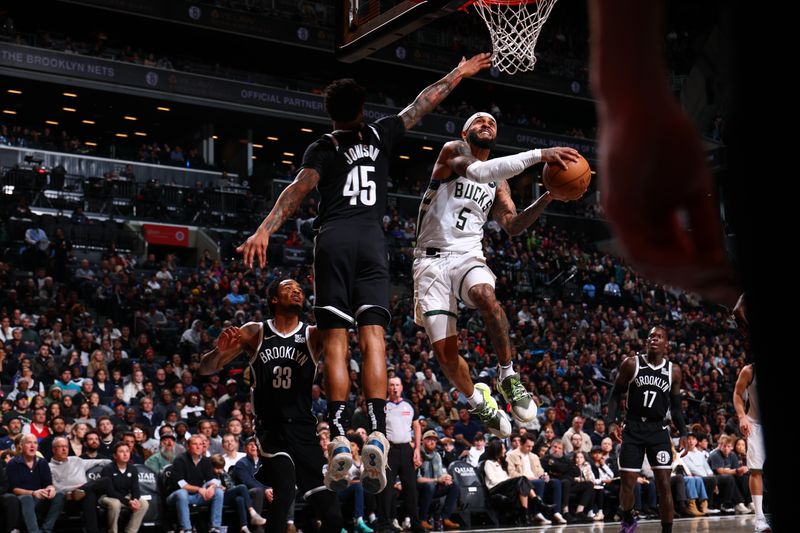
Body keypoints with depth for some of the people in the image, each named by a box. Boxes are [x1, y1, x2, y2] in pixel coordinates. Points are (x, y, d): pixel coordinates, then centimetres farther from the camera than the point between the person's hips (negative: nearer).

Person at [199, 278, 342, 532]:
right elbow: (206, 368, 4)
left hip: (304, 429, 2)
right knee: (284, 491, -29)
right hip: (270, 428, -2)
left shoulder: (313, 335, 4)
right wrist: (220, 352, -18)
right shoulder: (255, 332, 4)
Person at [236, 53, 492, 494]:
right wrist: (459, 73, 39)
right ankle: (376, 436, -20)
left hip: (332, 241, -1)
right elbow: (423, 103, 26)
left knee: (334, 342, -4)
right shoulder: (379, 135, 17)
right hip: (371, 240, 1)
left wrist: (264, 231, -12)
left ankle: (339, 442, -13)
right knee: (372, 337, -5)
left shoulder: (322, 148, 11)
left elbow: (300, 188, -4)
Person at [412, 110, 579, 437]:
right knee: (444, 351, -7)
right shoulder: (453, 150, 1)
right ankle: (478, 401, 19)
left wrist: (547, 199, -8)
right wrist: (538, 155, -28)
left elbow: (512, 226, 9)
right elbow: (476, 171, -22)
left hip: (468, 257, 3)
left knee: (486, 296, -34)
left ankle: (508, 377, -21)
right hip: (431, 260, -3)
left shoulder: (498, 181, 19)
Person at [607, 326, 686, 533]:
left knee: (664, 484, -6)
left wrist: (683, 433, 0)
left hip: (659, 430, 1)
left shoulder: (673, 371, 2)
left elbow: (675, 406, 11)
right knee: (627, 482, 0)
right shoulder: (631, 364, -4)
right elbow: (615, 394, 3)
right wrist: (612, 421, -10)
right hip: (633, 428, -1)